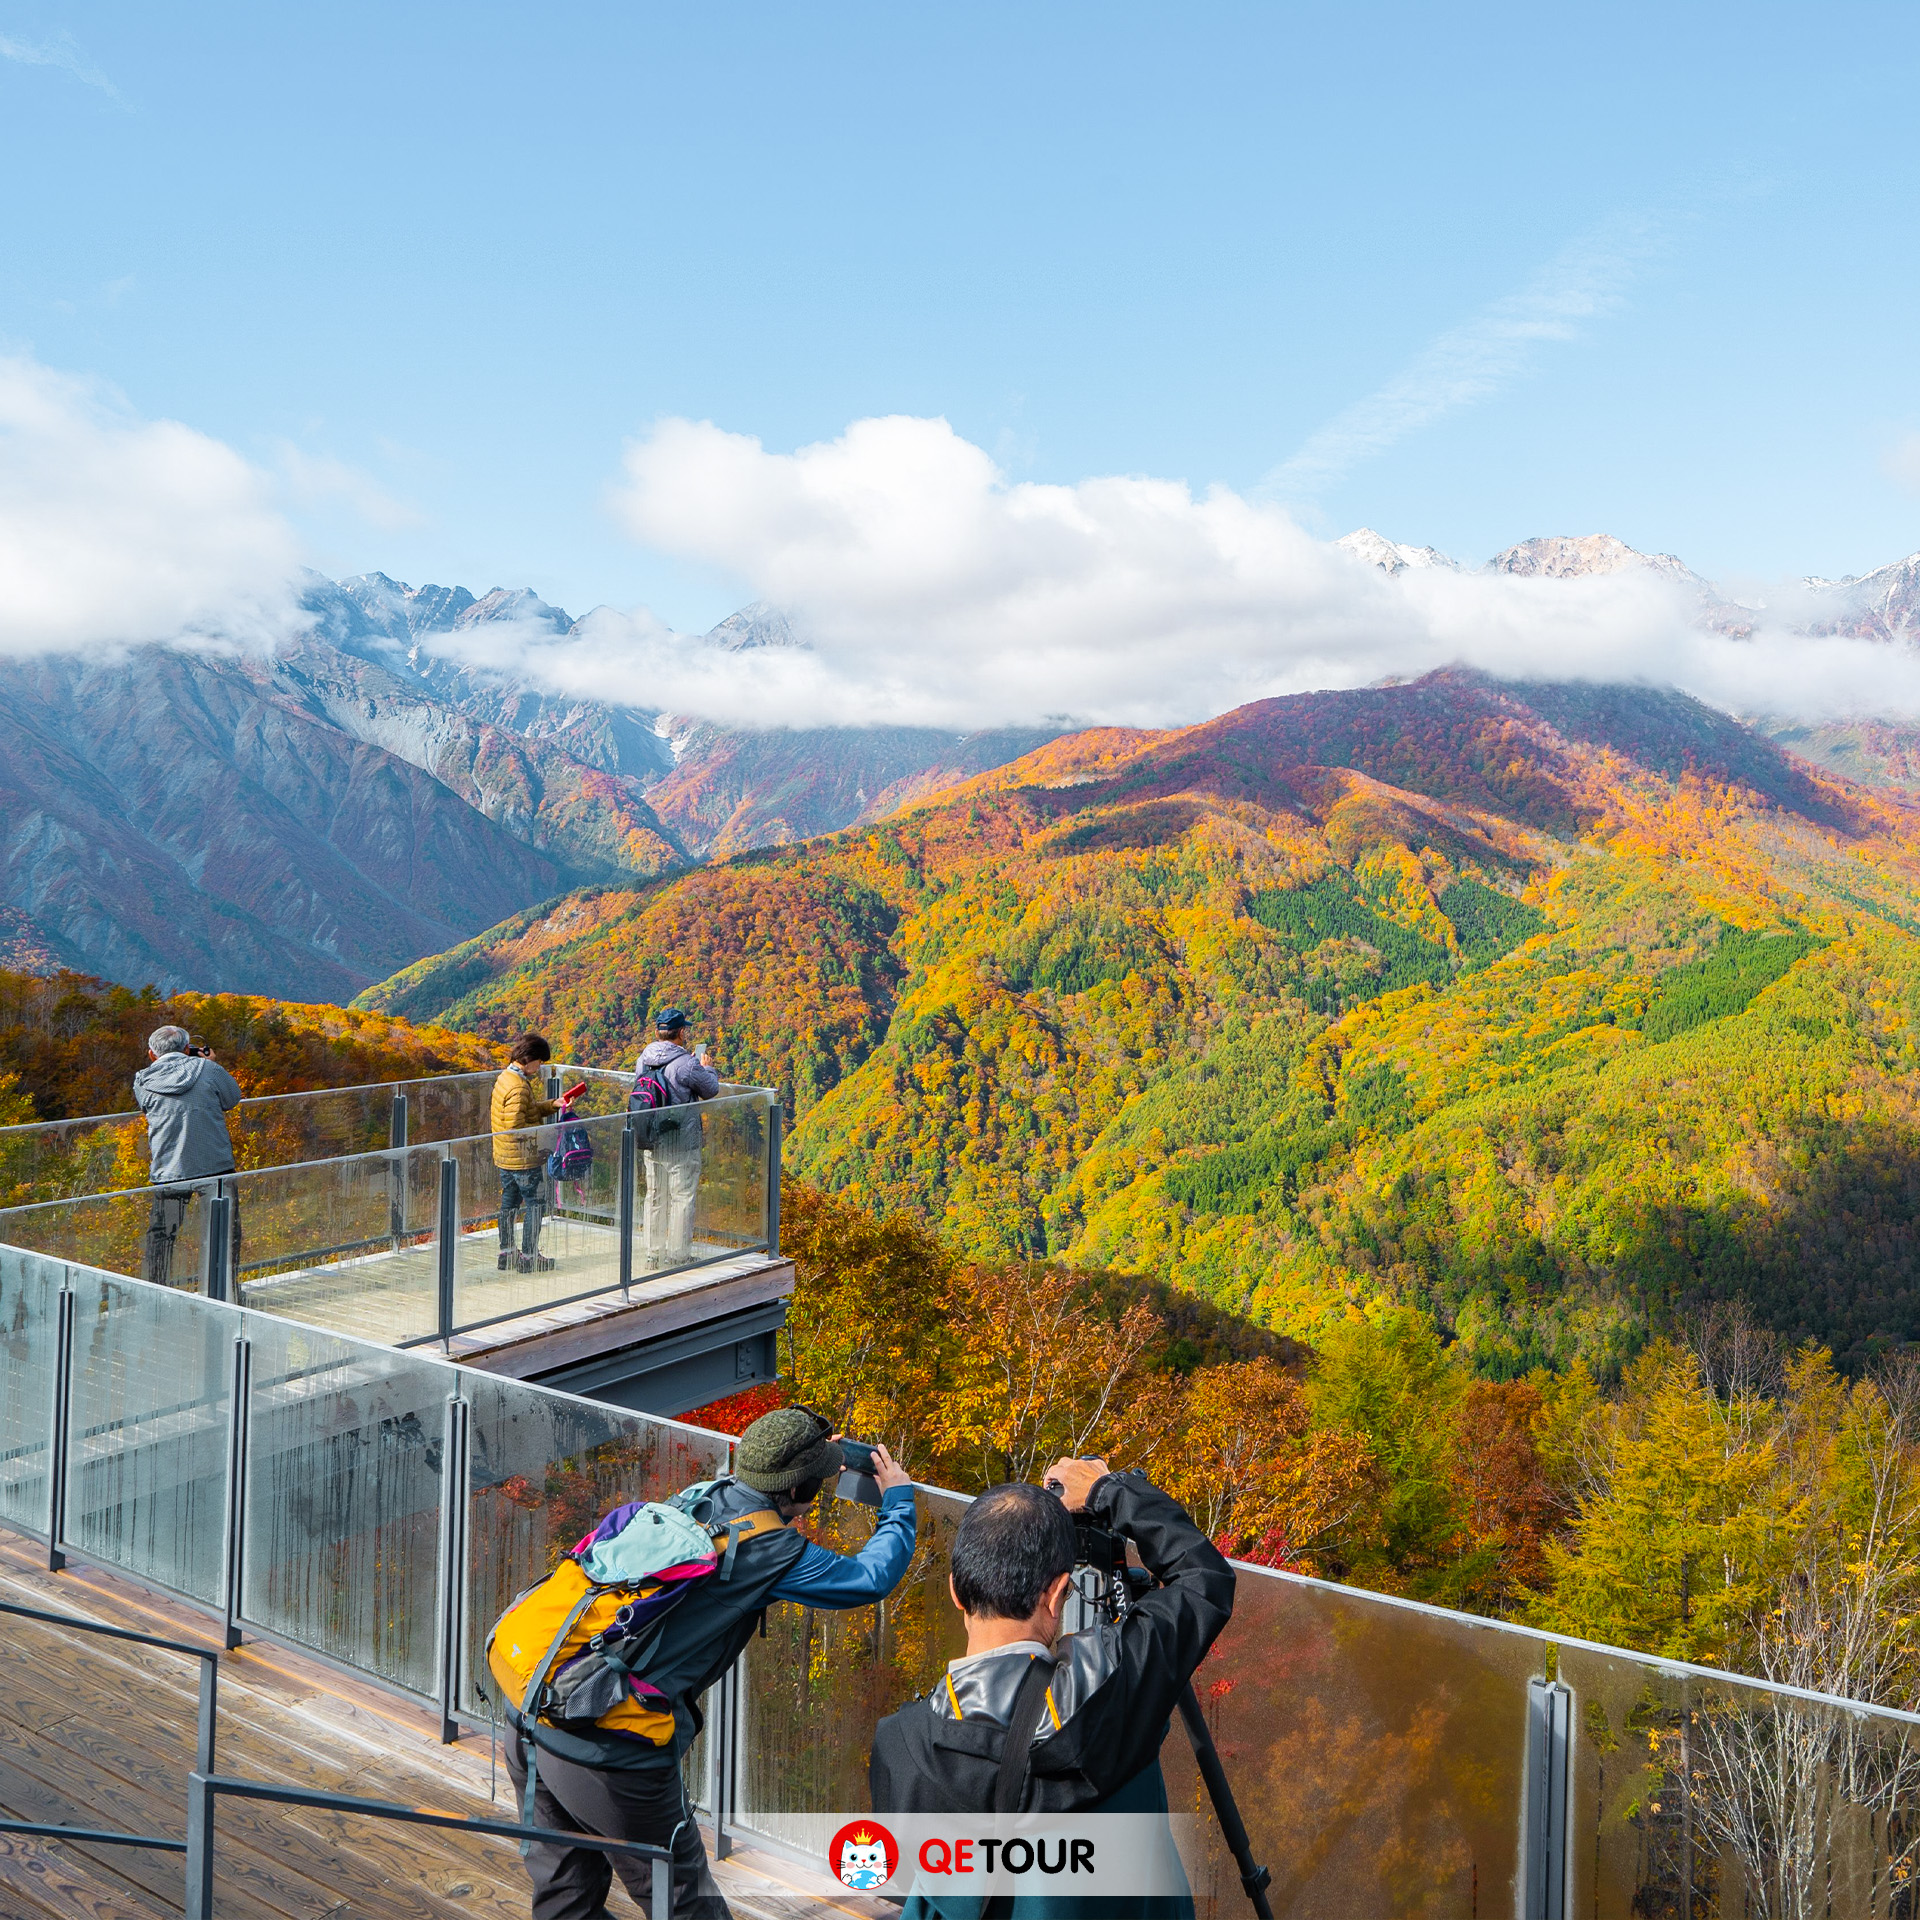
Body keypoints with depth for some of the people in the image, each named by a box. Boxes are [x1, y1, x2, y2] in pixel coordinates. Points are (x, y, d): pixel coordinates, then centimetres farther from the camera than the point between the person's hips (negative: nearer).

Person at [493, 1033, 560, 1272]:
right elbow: (517, 1128, -26)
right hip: (524, 1158, -10)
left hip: (505, 1157, 10)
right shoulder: (518, 1087, -24)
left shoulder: (506, 1077, 7)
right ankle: (529, 1256, 8)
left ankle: (505, 1253, 26)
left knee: (508, 1204, 17)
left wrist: (553, 1104, 6)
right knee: (535, 1205, 3)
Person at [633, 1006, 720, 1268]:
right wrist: (707, 1068, 16)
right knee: (682, 1197, 3)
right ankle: (677, 1254, 7)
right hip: (681, 1146, -7)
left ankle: (653, 1253, 23)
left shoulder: (643, 1059, 1)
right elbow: (710, 1090, -6)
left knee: (655, 1197, 16)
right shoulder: (686, 1064, -19)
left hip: (650, 1144, 7)